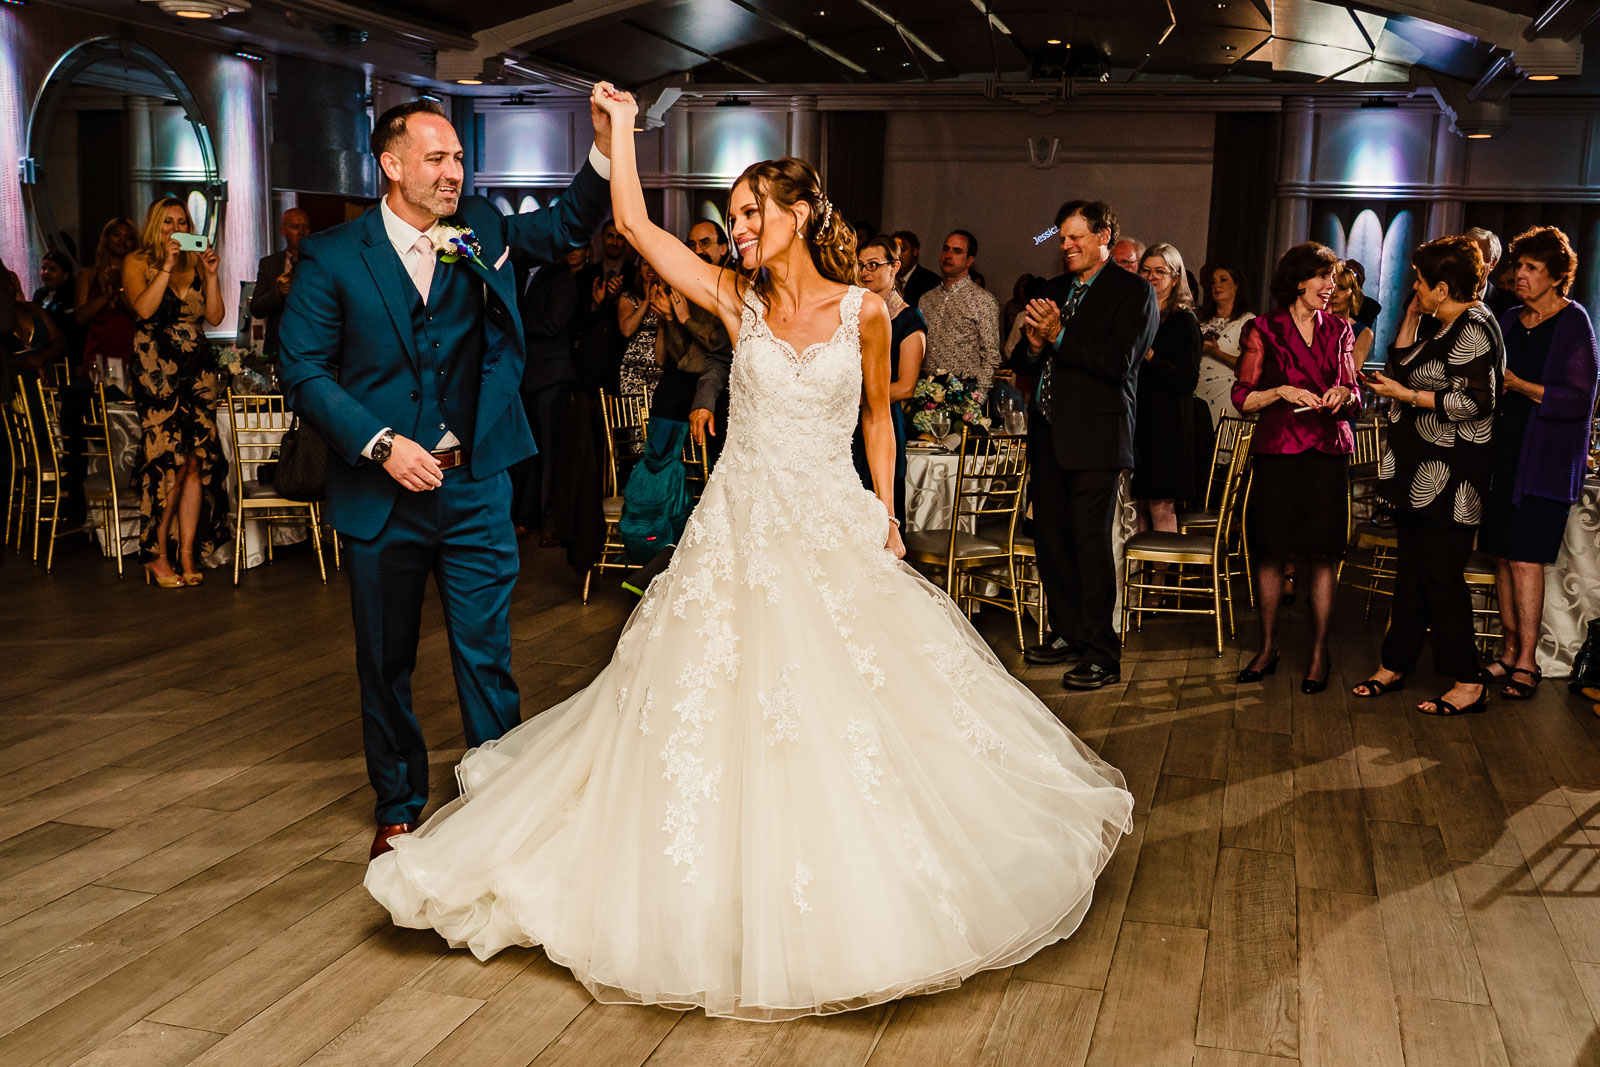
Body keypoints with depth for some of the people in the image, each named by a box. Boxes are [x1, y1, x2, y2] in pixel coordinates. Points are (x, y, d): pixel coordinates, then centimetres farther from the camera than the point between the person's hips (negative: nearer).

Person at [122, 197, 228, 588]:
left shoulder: (196, 263, 17)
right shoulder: (138, 262, 6)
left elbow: (214, 317, 8)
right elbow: (143, 308, -11)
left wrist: (211, 275, -1)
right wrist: (167, 266, -12)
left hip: (199, 370, 4)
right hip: (157, 369, -4)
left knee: (197, 462, -1)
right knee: (170, 461, -10)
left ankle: (188, 554, 4)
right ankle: (155, 555, -1)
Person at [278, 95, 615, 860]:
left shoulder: (482, 232, 6)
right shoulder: (332, 257, -3)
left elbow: (568, 226, 8)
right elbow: (304, 372, -6)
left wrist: (606, 148, -10)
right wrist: (381, 445, -16)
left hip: (475, 486, 1)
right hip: (380, 490, -1)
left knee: (487, 654, 3)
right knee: (385, 661, 13)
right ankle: (399, 808, 31)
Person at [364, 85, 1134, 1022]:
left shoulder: (864, 310, -2)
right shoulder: (738, 301, 0)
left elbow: (877, 413, 9)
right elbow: (634, 223, -4)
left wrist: (885, 514, 4)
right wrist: (621, 126, -1)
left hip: (837, 532, 0)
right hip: (744, 533, 1)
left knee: (859, 712, 5)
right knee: (725, 711, 4)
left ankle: (855, 895, 27)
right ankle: (742, 907, 22)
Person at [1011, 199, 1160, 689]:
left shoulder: (1134, 291, -4)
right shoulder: (1054, 289, 17)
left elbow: (1120, 362, -17)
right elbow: (1020, 360, 17)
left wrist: (1058, 336, -15)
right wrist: (1034, 344, -5)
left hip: (1096, 437, -7)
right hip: (1049, 433, 7)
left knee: (1091, 542, -7)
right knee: (1050, 538, 12)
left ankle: (1102, 654, 0)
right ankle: (1067, 634, 26)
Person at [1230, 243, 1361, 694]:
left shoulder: (1339, 329, 11)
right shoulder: (1264, 330, 2)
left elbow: (1354, 394, 15)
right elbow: (1242, 397, 0)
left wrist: (1344, 395, -7)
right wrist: (1282, 391, -15)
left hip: (1328, 451, 2)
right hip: (1276, 450, -1)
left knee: (1323, 554, -1)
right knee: (1269, 551, 2)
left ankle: (1319, 652, 7)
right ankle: (1268, 646, 15)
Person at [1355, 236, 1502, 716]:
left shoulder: (1473, 328, -15)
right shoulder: (1444, 328, 15)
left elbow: (1476, 402, -21)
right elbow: (1400, 369, 16)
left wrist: (1408, 396, -17)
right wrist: (1410, 319, 11)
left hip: (1449, 476, -10)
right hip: (1419, 473, 10)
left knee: (1440, 577, -5)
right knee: (1411, 570, 14)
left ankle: (1468, 684, 3)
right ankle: (1395, 664, 22)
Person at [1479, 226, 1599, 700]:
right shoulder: (1509, 322, 14)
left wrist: (1520, 385, -17)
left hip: (1546, 458, -6)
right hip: (1503, 451, 6)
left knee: (1525, 558, -8)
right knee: (1503, 556, 5)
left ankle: (1527, 662, -1)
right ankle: (1510, 652, 13)